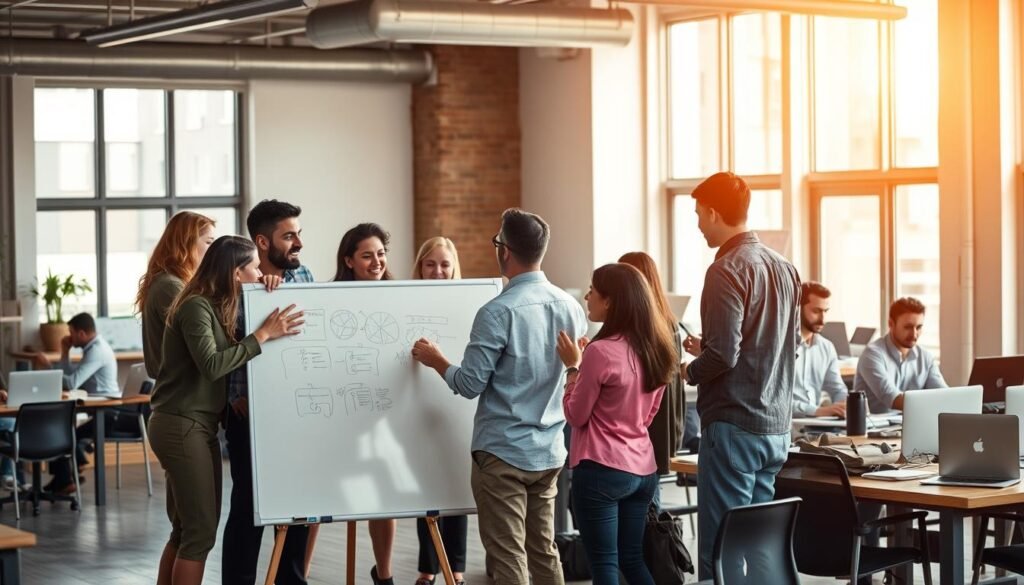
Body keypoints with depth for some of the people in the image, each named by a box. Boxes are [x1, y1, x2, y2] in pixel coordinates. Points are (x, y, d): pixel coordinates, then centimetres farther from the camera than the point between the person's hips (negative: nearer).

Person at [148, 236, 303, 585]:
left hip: (197, 426, 10)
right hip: (182, 426, -10)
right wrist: (263, 335, -23)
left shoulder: (217, 307, 15)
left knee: (186, 528, 14)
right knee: (201, 530, -9)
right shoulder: (196, 307, -15)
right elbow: (212, 365, -26)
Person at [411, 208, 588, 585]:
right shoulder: (571, 308, 3)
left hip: (503, 452, -7)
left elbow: (470, 384, -15)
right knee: (544, 553, 15)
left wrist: (436, 361, 4)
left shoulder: (499, 312, -18)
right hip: (550, 452, 7)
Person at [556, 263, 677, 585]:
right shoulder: (655, 348, 6)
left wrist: (572, 366, 2)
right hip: (643, 469, 8)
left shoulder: (601, 351, -16)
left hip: (602, 470, -8)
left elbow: (576, 416, -8)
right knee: (633, 559, 16)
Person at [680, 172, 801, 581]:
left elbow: (723, 355, -20)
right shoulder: (784, 269, 11)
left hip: (734, 426, -8)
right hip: (776, 426, 8)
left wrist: (691, 370, 0)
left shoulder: (727, 270, -14)